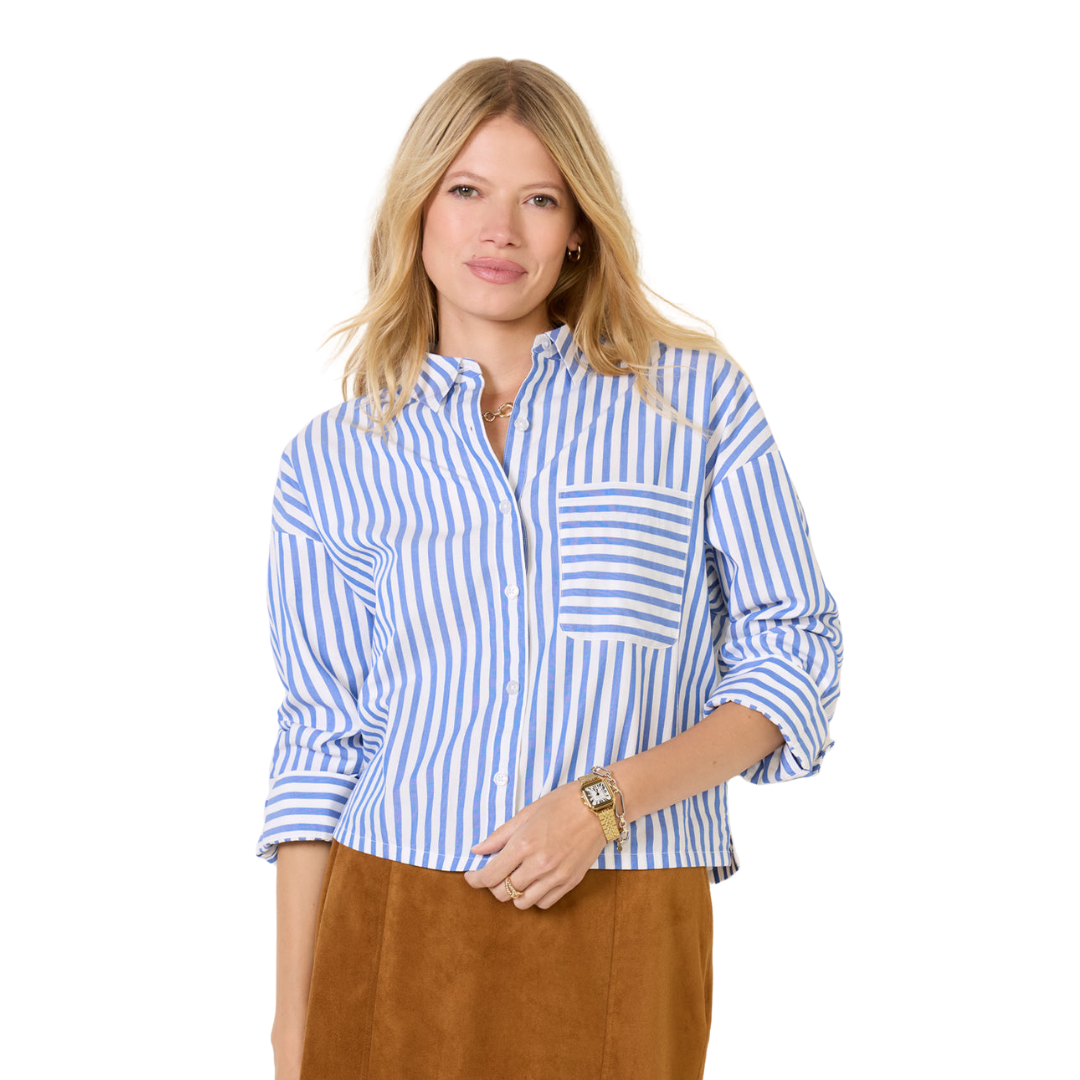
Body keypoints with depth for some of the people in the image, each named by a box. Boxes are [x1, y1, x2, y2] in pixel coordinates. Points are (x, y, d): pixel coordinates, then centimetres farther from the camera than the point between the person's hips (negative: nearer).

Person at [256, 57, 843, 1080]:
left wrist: (609, 796, -13)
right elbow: (320, 740, 5)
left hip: (624, 930, -1)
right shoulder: (333, 461, 4)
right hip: (396, 933, 1)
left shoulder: (696, 395, 1)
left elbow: (795, 652, 0)